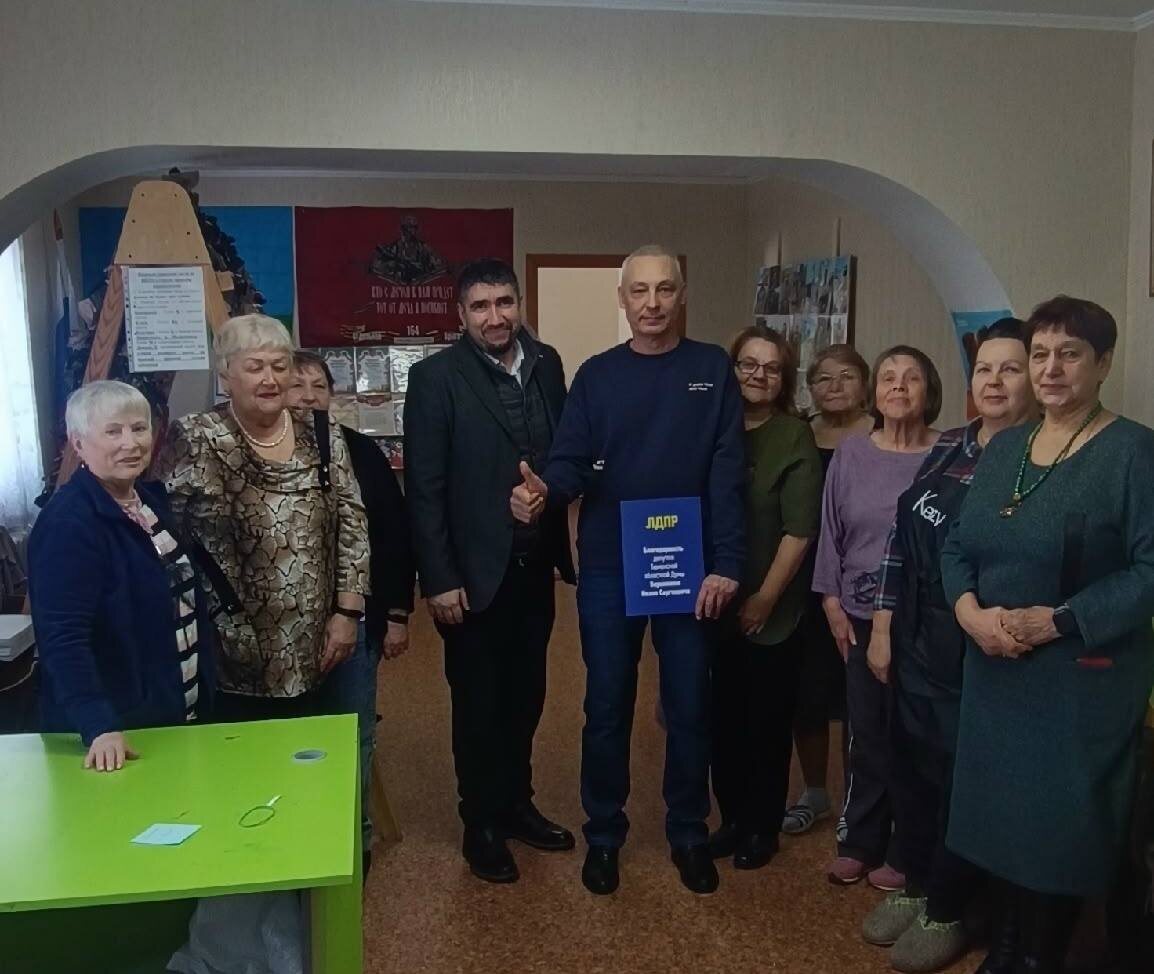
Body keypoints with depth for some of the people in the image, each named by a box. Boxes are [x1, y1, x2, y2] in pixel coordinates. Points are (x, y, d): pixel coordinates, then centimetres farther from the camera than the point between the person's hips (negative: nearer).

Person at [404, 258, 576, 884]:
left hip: (534, 566, 5)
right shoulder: (436, 377, -10)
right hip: (475, 570, -4)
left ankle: (516, 803, 36)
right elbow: (424, 488, -12)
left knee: (525, 695, 17)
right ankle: (482, 824, 27)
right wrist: (439, 579, -14)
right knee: (478, 702, 10)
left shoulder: (547, 365, 5)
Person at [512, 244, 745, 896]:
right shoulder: (597, 375, 4)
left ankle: (689, 832, 28)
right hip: (608, 568, 1)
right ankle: (604, 834, 26)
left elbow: (728, 472, -6)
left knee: (689, 707, 10)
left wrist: (726, 565, -13)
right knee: (607, 707, 9)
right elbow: (572, 464, -3)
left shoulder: (713, 370, 0)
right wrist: (544, 491, -26)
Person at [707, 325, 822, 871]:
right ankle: (732, 817, 29)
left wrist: (764, 599, -12)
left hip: (773, 612, -3)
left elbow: (799, 530, -11)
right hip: (718, 605, 3)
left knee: (768, 720, 9)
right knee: (725, 716, 11)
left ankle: (763, 826, 25)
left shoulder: (795, 438, -7)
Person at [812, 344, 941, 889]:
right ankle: (860, 841, 26)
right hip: (860, 616, 3)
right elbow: (830, 531, 6)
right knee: (866, 732, 11)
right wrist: (831, 601, 2)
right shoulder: (851, 454, 3)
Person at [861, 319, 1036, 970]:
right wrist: (883, 629, 7)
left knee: (962, 779, 9)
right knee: (910, 765, 16)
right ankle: (916, 886, 37)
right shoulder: (947, 448, 7)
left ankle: (946, 913, 29)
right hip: (916, 643, 6)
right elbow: (902, 537, 8)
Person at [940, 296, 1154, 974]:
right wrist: (970, 611, -10)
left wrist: (1056, 621, -21)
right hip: (994, 668, 6)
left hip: (1082, 677, -5)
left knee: (1059, 820, 6)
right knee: (1002, 810, 14)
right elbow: (959, 545, 9)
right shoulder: (1005, 447, 9)